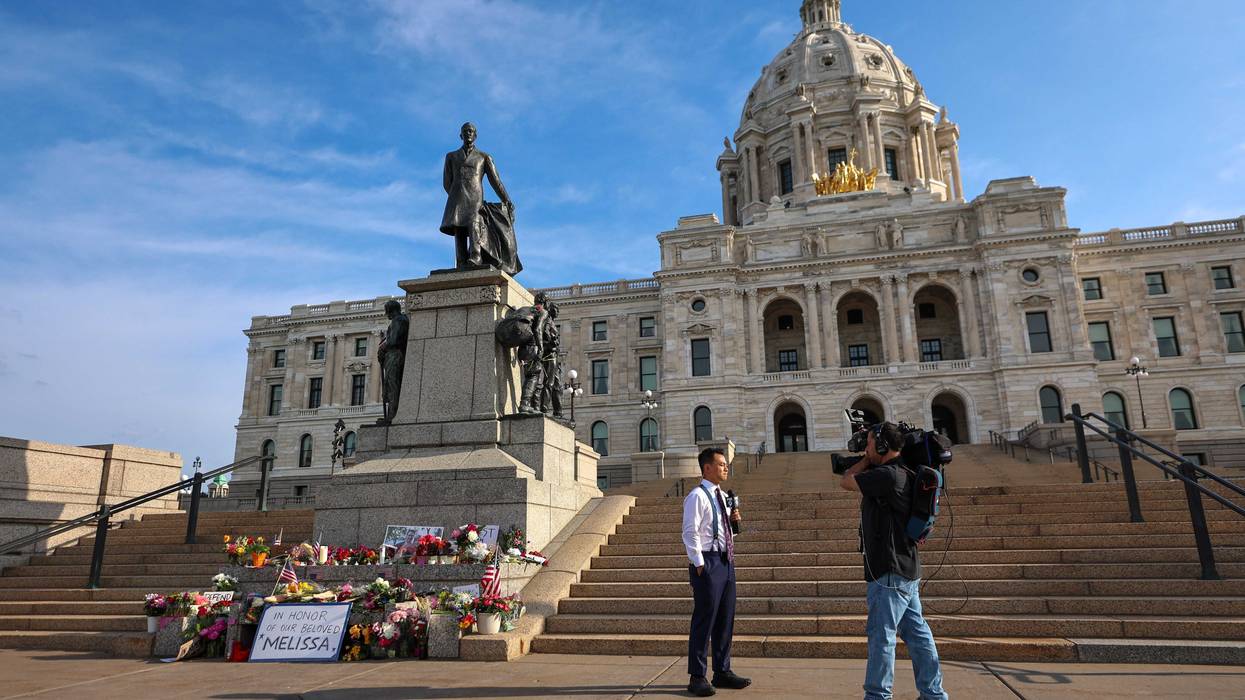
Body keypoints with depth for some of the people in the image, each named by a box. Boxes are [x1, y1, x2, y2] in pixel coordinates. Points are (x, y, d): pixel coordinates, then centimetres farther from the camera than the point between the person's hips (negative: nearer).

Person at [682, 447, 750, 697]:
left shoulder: (722, 496, 15)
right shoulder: (697, 496, -11)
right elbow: (690, 533, -15)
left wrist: (733, 520, 5)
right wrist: (699, 564, -18)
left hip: (726, 561, 9)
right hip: (708, 562, -9)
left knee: (725, 619, 14)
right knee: (704, 619, -3)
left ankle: (722, 672, 25)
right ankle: (697, 676, 7)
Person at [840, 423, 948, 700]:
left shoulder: (888, 475, -19)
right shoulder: (898, 474, 11)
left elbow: (846, 481, -9)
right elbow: (853, 479, 21)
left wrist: (867, 460, 3)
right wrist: (869, 461, 12)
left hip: (890, 572, -10)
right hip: (905, 570, 10)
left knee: (881, 635, -2)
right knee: (917, 633, 15)